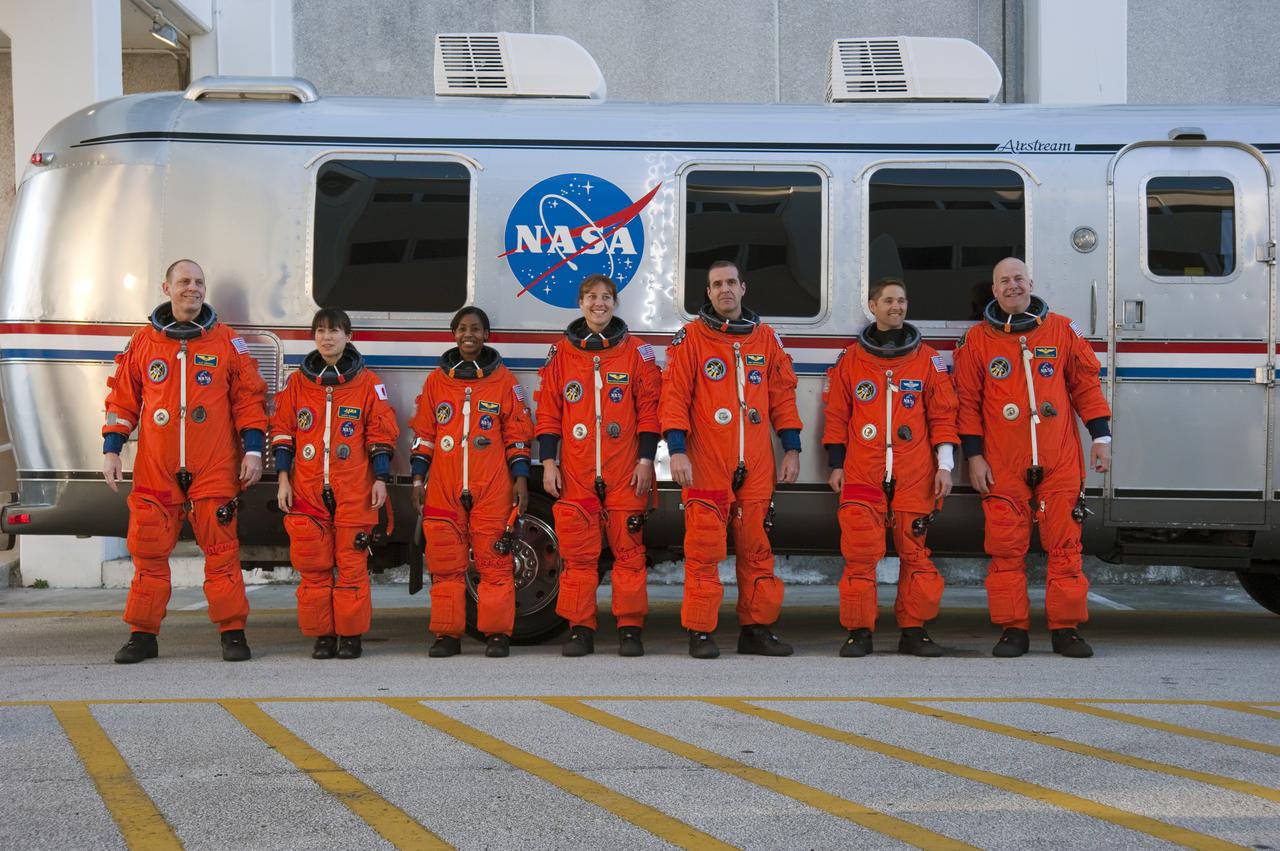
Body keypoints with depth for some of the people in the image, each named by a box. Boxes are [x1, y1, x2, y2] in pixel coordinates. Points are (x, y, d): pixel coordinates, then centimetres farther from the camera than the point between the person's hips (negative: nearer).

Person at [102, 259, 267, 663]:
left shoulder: (227, 341, 6)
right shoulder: (142, 342, 10)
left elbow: (249, 398, 6)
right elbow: (123, 399, 13)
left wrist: (252, 450, -1)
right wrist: (111, 449, 5)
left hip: (214, 471, -2)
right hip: (155, 472, 2)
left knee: (221, 551, -2)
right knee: (149, 553, 3)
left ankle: (232, 633, 6)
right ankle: (143, 634, 12)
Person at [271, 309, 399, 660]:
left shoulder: (367, 383, 4)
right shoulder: (298, 382, 9)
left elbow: (381, 434, 4)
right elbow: (282, 431, 11)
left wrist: (381, 479, 0)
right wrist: (283, 479, 5)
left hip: (354, 493, -2)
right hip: (307, 492, 2)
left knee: (352, 564, -2)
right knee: (313, 566, 2)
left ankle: (350, 635, 6)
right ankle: (321, 635, 9)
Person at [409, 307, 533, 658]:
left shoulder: (504, 380, 7)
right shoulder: (436, 380, 12)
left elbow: (517, 434, 7)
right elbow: (423, 433, 14)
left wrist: (520, 478, 0)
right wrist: (418, 478, 8)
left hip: (492, 489, -2)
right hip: (444, 488, 2)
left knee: (495, 562, -3)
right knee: (446, 563, 2)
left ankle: (497, 633, 3)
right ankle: (447, 635, 9)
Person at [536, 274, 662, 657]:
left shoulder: (636, 352, 6)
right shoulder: (561, 354, 10)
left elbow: (649, 409, 4)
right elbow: (548, 412, 9)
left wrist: (646, 460, -3)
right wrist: (549, 462, 2)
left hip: (625, 473, -1)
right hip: (575, 474, 1)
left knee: (629, 550, 0)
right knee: (578, 553, 1)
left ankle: (630, 629, 6)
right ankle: (580, 629, 8)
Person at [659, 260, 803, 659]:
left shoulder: (766, 338, 13)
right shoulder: (690, 338, 3)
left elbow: (783, 396, 15)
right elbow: (675, 397, -3)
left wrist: (791, 449, 9)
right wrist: (677, 451, -12)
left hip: (756, 467, 3)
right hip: (706, 465, -3)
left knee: (757, 548, 6)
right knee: (704, 550, -4)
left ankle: (757, 629, 15)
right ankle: (700, 633, 2)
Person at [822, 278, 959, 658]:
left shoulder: (927, 359, 9)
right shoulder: (850, 359, 10)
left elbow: (942, 415, 8)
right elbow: (836, 415, 12)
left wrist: (945, 466, 1)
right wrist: (836, 465, 8)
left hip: (914, 476, 0)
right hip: (862, 475, 0)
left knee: (914, 553, 2)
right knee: (860, 554, -5)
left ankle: (914, 631, 10)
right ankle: (859, 632, 2)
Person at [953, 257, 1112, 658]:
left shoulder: (1063, 331, 9)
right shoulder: (977, 339, 7)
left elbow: (1086, 385, 12)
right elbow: (968, 401, 7)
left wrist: (1101, 436, 6)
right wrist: (974, 456, 1)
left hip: (1060, 462, 0)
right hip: (1003, 466, 0)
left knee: (1064, 545, 0)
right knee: (1006, 549, -1)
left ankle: (1066, 629, 7)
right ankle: (1013, 629, 7)